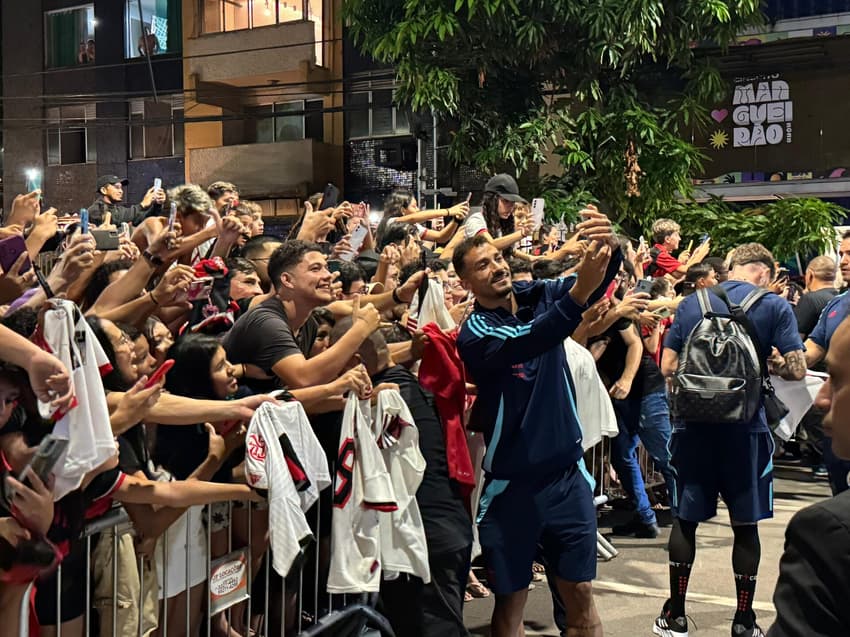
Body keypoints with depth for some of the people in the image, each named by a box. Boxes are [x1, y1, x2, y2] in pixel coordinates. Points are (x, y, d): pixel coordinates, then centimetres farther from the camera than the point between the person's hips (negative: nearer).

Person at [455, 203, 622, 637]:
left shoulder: (540, 296, 1)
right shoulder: (473, 333, -12)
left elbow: (601, 280, -13)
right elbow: (525, 344, -31)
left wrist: (609, 246, -35)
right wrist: (581, 290, -42)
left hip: (567, 472, 3)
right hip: (512, 483, -3)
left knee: (580, 593, 10)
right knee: (510, 599, 8)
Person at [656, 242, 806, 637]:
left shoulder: (691, 304, 5)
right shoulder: (774, 307, -2)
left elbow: (668, 367, 4)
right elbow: (796, 370, -8)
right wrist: (770, 363, 11)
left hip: (693, 423, 2)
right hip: (745, 426, -2)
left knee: (685, 519, 11)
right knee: (745, 524, 10)